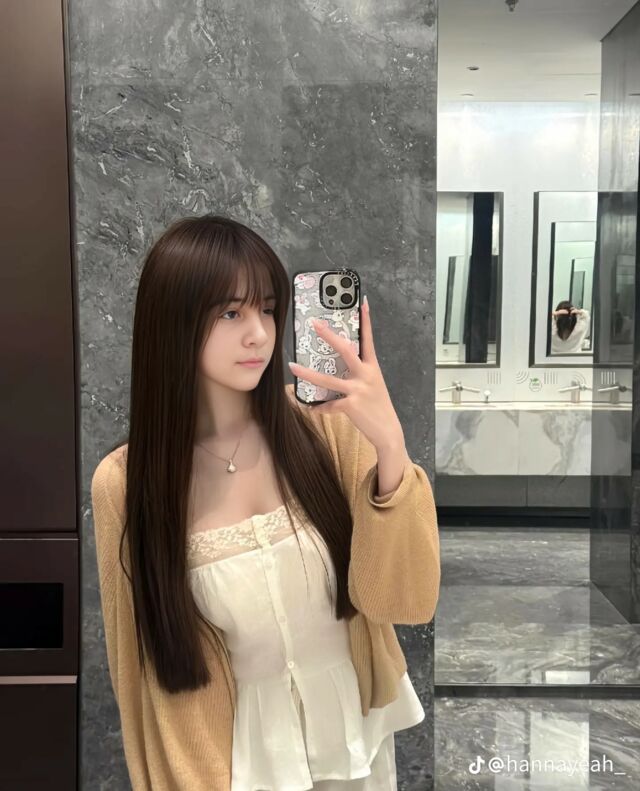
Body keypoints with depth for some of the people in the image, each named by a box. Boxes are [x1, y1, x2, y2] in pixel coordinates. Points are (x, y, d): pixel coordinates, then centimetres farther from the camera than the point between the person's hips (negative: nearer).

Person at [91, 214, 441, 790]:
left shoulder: (326, 425, -16)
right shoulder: (123, 483, -16)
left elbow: (406, 600, -21)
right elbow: (150, 668, -6)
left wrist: (390, 446, -34)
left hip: (357, 725, 2)